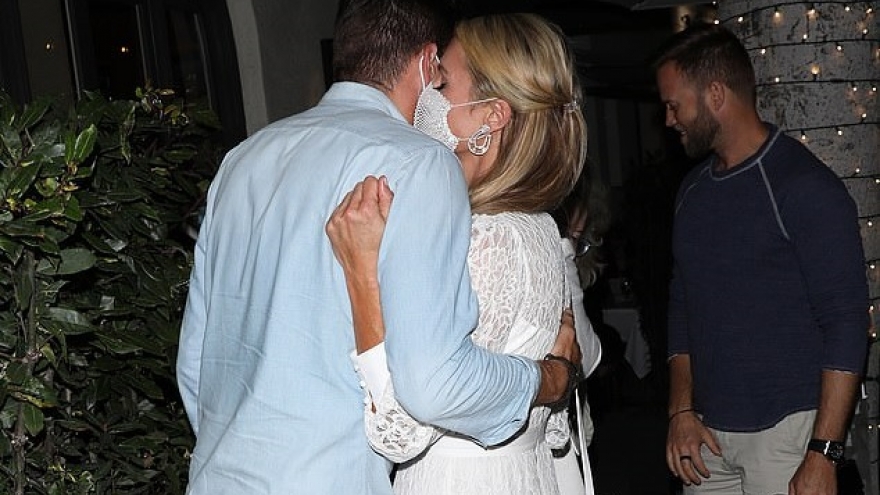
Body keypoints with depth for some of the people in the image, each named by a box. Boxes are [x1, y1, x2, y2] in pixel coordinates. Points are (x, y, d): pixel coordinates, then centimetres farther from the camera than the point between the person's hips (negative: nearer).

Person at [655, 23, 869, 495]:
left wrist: (822, 455, -17)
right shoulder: (693, 189, 10)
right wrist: (681, 410, 5)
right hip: (708, 432, 6)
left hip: (786, 432, -6)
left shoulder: (804, 186, -10)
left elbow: (846, 323, -13)